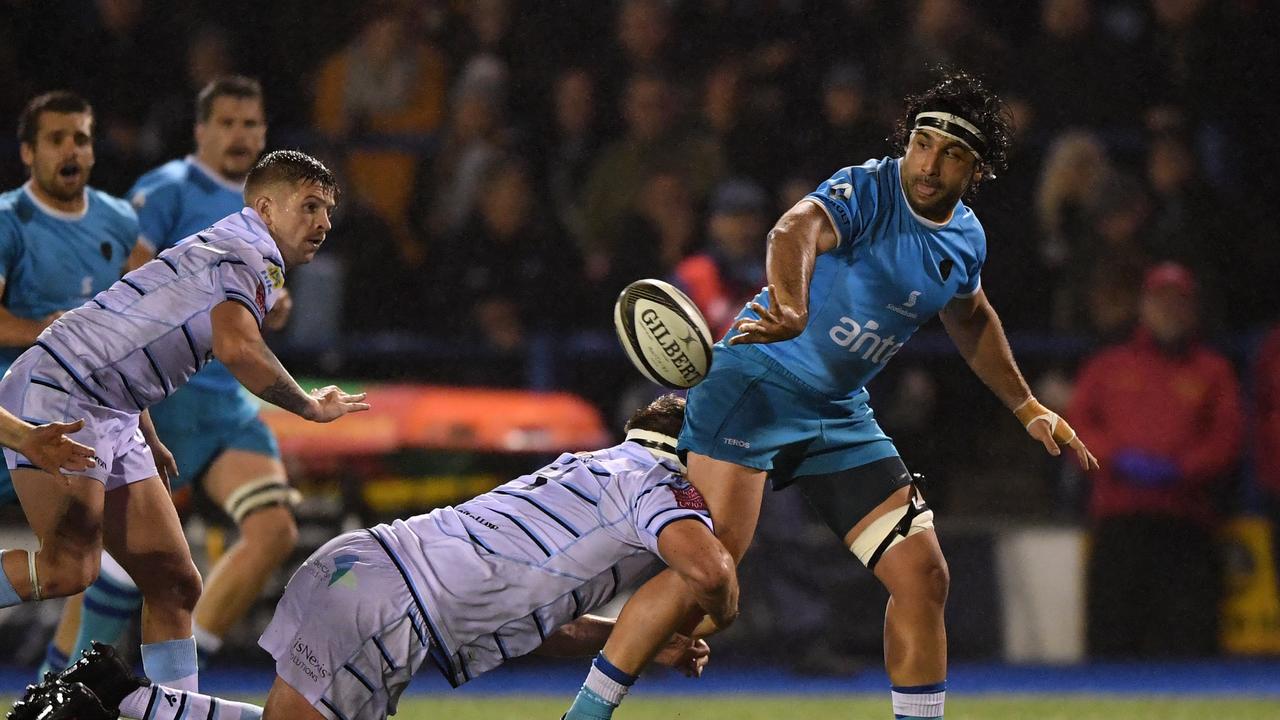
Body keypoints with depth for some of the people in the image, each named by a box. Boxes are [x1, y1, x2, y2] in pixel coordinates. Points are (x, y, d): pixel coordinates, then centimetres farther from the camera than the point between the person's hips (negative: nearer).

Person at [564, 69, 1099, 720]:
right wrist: (790, 309, -59)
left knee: (923, 575, 1)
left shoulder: (966, 240, 6)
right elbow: (795, 231, -39)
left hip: (841, 414, 7)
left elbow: (969, 318, 29)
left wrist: (1028, 409, 30)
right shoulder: (866, 191, -17)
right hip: (758, 380, -7)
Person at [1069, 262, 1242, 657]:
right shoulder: (1108, 367, 20)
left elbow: (1228, 435, 5)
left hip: (1187, 519, -1)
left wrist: (1179, 468, -11)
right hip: (1118, 517, 1)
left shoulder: (1213, 370, 17)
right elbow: (1078, 425, 11)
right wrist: (1118, 458, -8)